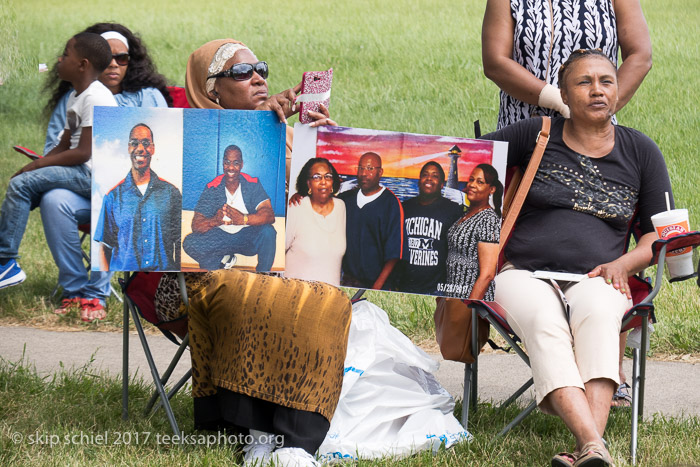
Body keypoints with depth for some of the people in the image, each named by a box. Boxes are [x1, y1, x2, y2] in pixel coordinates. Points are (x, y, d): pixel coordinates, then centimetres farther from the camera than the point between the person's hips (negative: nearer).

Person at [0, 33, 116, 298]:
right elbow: (64, 146, 19)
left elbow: (83, 152, -19)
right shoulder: (76, 97, 18)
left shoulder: (95, 99, -15)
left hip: (94, 175, -10)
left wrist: (36, 166, -14)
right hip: (81, 173, 10)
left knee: (21, 184, -19)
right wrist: (33, 166, 3)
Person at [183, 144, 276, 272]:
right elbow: (196, 226, -14)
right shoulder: (212, 188, -8)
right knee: (190, 243, -24)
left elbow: (270, 215, -22)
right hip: (221, 237, 1)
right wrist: (214, 221, -38)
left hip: (248, 236, -1)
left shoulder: (252, 185, -9)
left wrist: (243, 219, -42)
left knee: (268, 232, -32)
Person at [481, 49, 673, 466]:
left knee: (597, 312, -38)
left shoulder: (641, 151, 15)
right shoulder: (536, 136, 12)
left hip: (596, 278, 1)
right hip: (525, 272, -1)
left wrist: (623, 264, -2)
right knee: (545, 322, -38)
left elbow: (661, 232, 17)